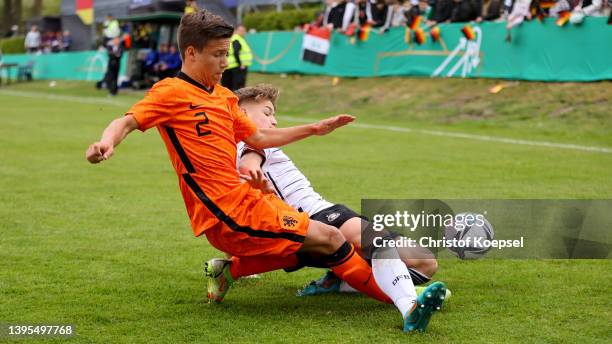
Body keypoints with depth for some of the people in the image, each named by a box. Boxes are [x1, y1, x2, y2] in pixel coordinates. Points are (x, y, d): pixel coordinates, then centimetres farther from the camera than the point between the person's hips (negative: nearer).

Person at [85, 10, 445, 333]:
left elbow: (258, 138, 27)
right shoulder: (171, 92, -8)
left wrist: (314, 129, 28)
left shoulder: (224, 97, 16)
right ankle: (406, 303, -1)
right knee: (328, 238, -8)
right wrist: (106, 143, -42)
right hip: (227, 213, -9)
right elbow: (127, 122, -19)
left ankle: (229, 270, 20)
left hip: (246, 198, 9)